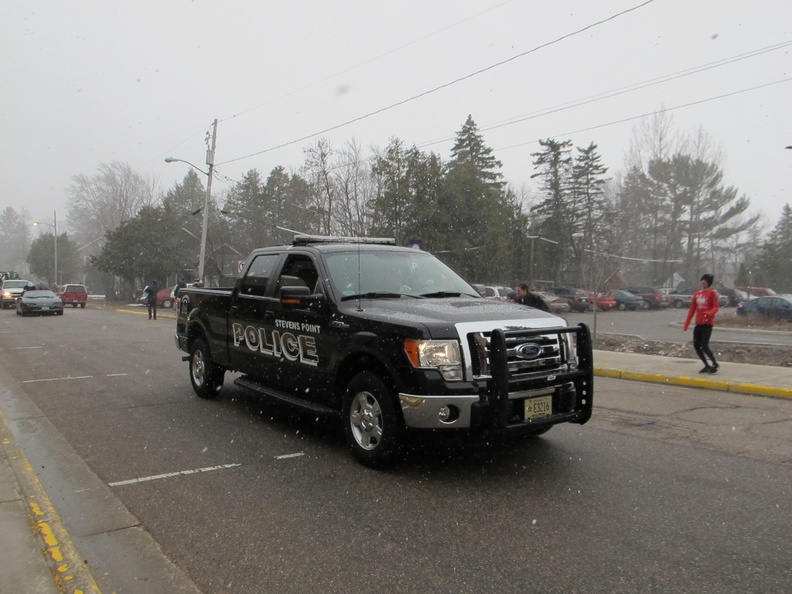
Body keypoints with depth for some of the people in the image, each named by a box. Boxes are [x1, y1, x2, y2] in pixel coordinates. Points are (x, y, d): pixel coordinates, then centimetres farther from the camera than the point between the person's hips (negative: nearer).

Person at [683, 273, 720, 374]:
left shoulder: (712, 293, -2)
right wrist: (686, 324, 13)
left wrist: (709, 313, -33)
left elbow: (716, 308, -10)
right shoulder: (697, 294, 15)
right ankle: (707, 366, 17)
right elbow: (692, 309, 16)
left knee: (704, 345, -12)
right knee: (696, 346, 4)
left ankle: (715, 364, 8)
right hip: (698, 323, 6)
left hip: (707, 323, -6)